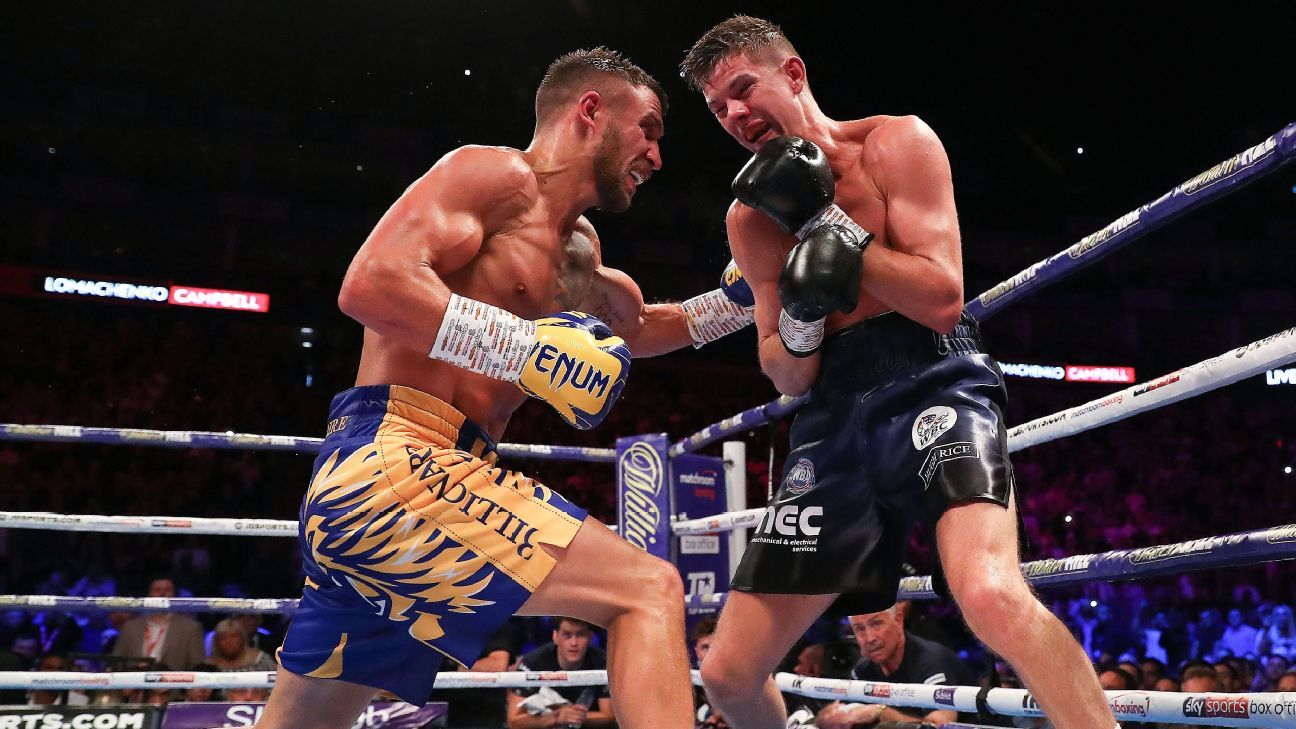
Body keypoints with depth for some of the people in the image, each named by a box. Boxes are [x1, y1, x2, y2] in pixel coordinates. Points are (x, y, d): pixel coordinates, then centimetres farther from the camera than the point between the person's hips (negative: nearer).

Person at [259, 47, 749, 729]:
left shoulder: (575, 244, 23)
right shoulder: (498, 174, -4)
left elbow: (637, 329, 40)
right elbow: (371, 284, -18)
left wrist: (738, 295, 25)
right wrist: (533, 350, -19)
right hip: (392, 461, -10)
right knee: (649, 591, -13)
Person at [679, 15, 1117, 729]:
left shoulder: (896, 144, -1)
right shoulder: (749, 218, 12)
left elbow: (943, 300, -11)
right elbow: (788, 379, 11)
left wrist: (826, 221, -12)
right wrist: (800, 319, -11)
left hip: (934, 382, -4)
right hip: (834, 417, 5)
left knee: (992, 597, -36)